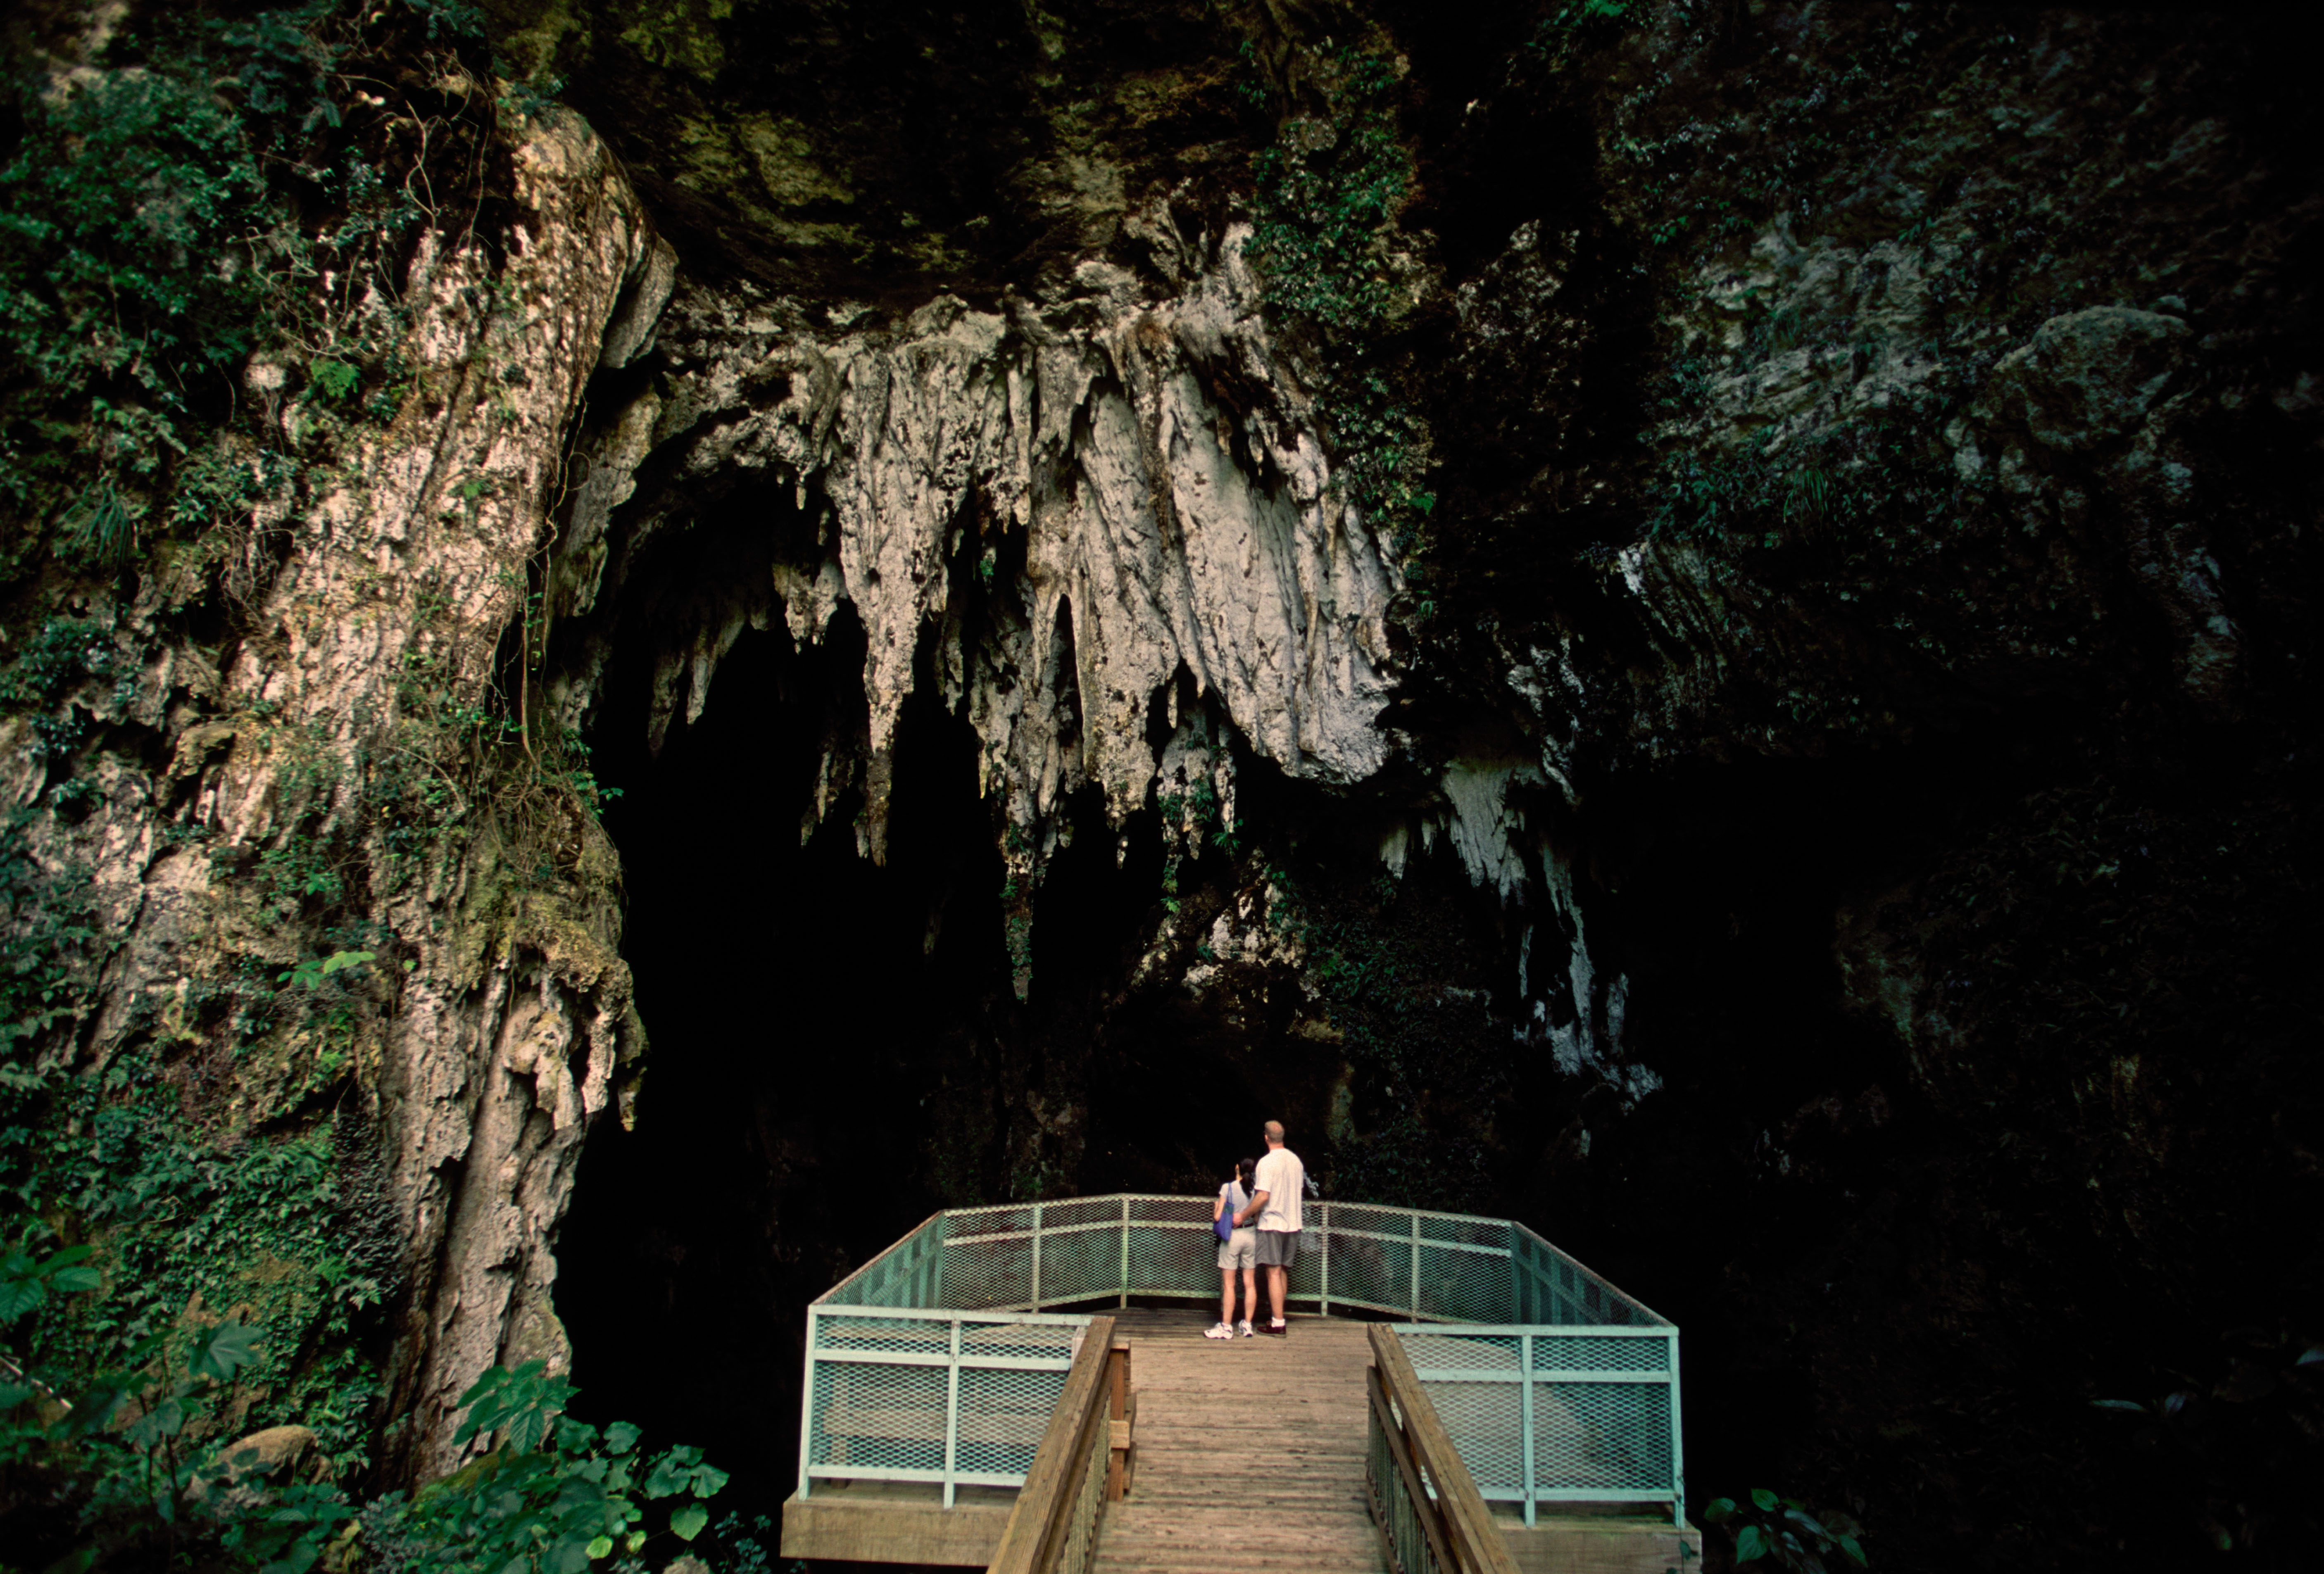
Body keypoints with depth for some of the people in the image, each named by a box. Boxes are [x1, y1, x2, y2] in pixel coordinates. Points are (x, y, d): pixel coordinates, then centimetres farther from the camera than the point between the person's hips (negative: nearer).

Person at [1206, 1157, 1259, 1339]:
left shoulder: (1227, 1188, -8)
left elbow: (1218, 1217, -9)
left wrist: (1215, 1208, 12)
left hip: (1232, 1236, -3)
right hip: (1252, 1236, 3)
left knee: (1228, 1284, 0)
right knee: (1250, 1283, 8)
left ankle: (1226, 1327, 1)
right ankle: (1247, 1325, 12)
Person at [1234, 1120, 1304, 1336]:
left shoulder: (1267, 1162, -15)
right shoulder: (1296, 1160, 7)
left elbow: (1263, 1196, -22)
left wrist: (1243, 1215, -10)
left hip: (1271, 1224, -7)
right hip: (1293, 1224, 7)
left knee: (1274, 1273, -3)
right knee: (1283, 1271, 15)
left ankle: (1278, 1324, -2)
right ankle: (1278, 1317, 22)